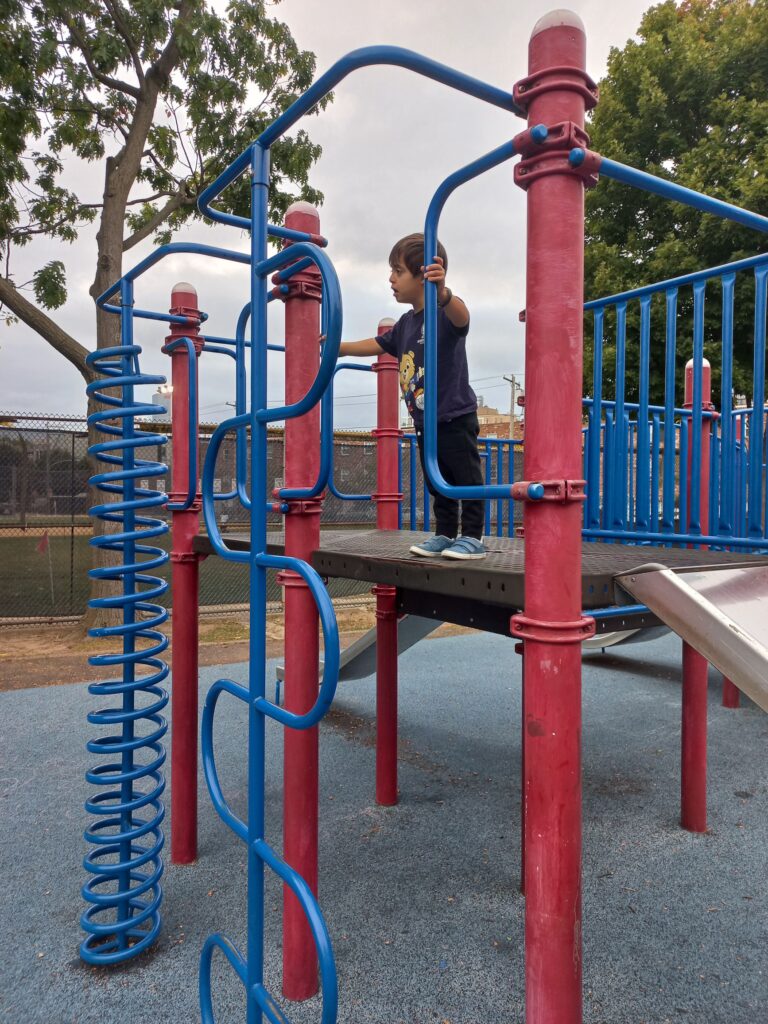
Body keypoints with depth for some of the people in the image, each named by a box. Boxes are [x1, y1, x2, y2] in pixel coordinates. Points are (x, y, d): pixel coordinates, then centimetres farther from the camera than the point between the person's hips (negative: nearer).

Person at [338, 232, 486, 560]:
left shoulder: (446, 313, -15)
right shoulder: (405, 323, 10)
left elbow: (461, 317, -39)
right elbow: (377, 344, 24)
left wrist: (442, 294, -60)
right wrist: (340, 347, 21)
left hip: (456, 417, -8)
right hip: (424, 422, 8)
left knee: (467, 478, 1)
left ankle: (473, 536, 9)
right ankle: (444, 534, 25)